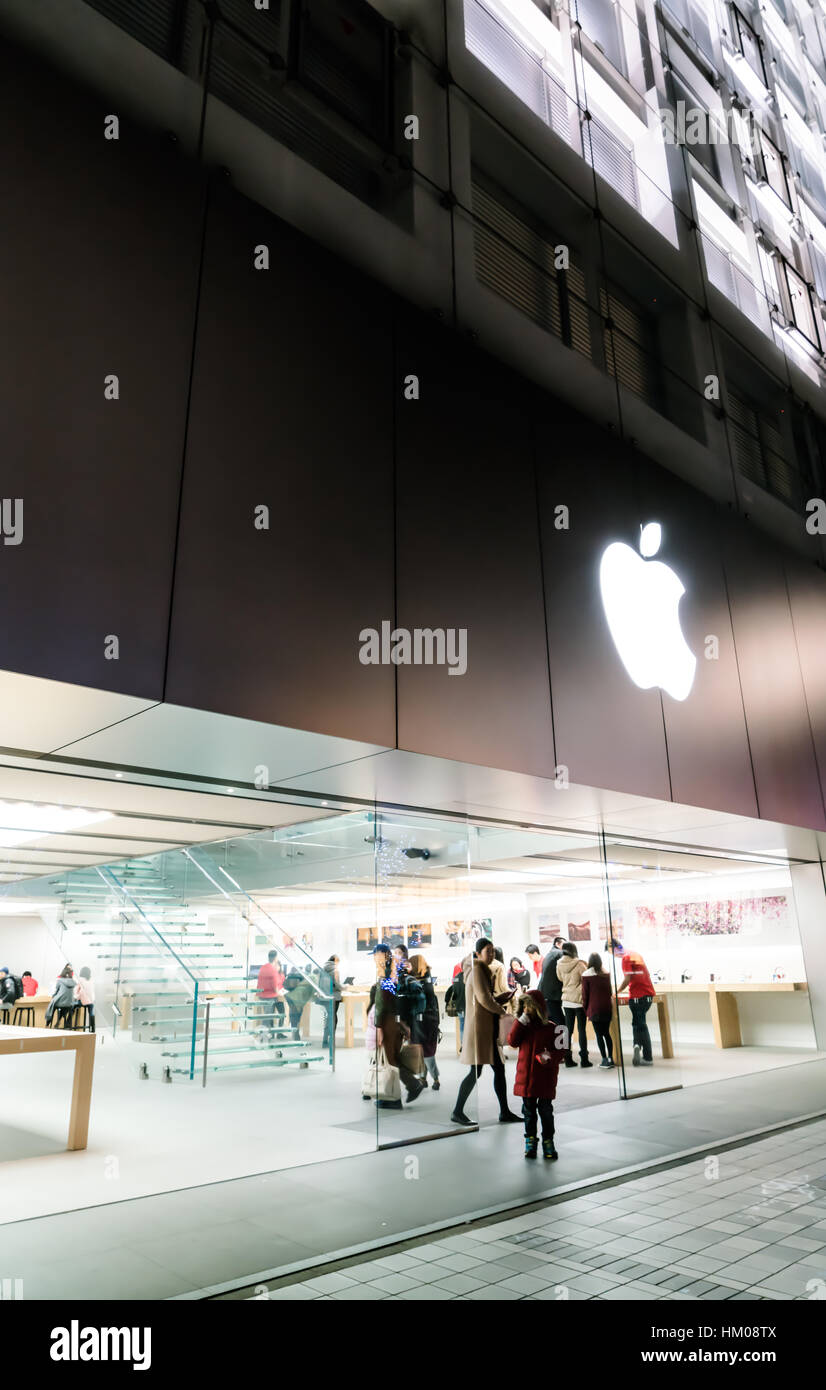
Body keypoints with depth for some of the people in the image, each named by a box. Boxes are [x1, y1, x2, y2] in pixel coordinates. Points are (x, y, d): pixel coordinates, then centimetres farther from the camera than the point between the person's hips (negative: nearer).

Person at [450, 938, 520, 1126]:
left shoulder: (483, 971, 19)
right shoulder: (476, 971, -11)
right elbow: (483, 999, -20)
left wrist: (509, 995, 11)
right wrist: (501, 1010, -5)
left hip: (488, 1030, 10)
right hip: (479, 1027, -10)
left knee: (499, 1069, 9)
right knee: (476, 1072, -9)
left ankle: (504, 1112, 14)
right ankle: (457, 1112, 0)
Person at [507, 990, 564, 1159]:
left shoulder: (552, 1028, -8)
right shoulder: (522, 1026, 4)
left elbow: (558, 1051, -7)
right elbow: (513, 1041, -9)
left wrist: (549, 1057, -27)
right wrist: (520, 1022, -15)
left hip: (545, 1079, -3)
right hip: (525, 1077, 3)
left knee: (545, 1111, 6)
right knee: (528, 1111, 12)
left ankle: (548, 1142, 18)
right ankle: (530, 1141, 24)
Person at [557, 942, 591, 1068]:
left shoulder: (559, 964, 0)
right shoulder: (579, 964, -14)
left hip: (566, 1000, 4)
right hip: (579, 1000, -4)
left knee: (568, 1029, 9)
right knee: (582, 1029, 3)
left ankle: (568, 1059, 11)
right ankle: (584, 1059, 4)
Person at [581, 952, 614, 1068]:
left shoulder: (586, 975, -9)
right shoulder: (607, 974, 4)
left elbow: (585, 994, -5)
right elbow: (610, 991, 14)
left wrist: (585, 1010, 5)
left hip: (594, 1009, -4)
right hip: (607, 1008, 4)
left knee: (599, 1034, 2)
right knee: (607, 1033, 13)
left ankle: (604, 1059, 1)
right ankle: (610, 1058, 13)